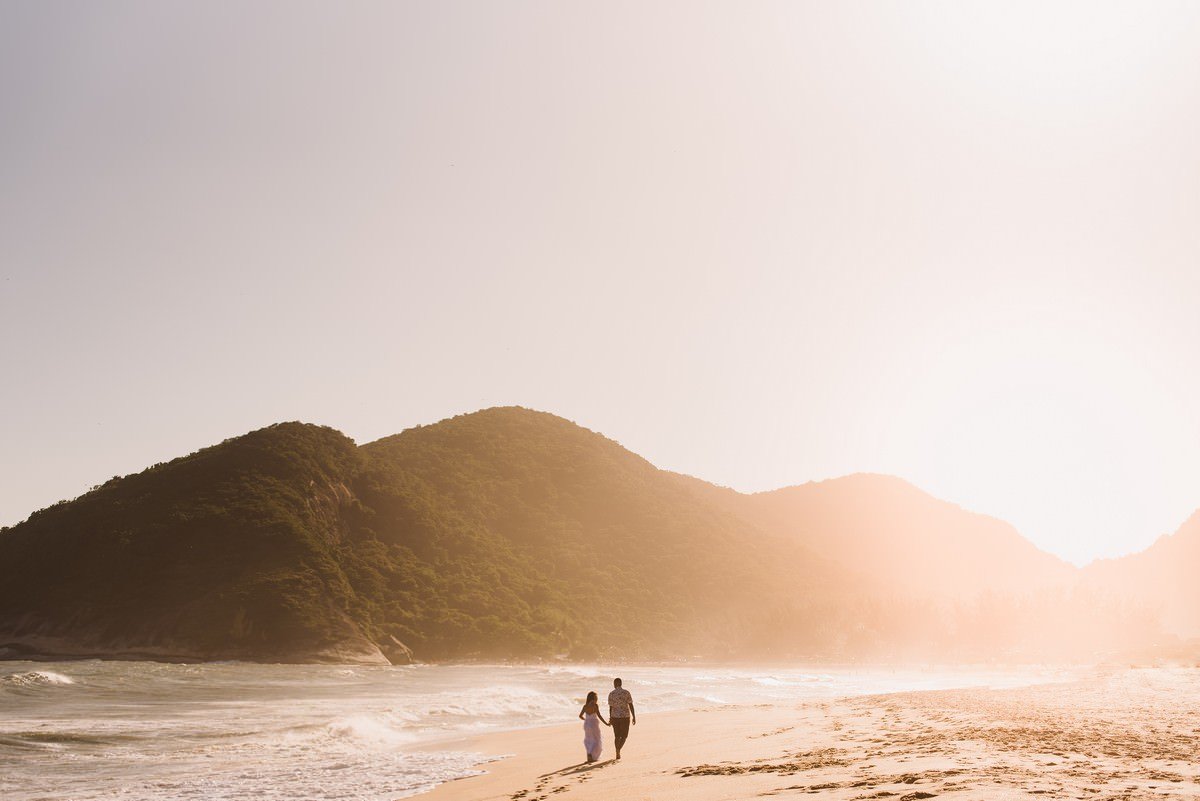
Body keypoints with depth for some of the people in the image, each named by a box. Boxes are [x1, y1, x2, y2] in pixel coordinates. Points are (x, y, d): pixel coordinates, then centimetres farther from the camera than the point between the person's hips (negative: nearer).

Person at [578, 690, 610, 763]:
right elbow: (599, 715, -18)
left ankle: (589, 756, 15)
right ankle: (590, 755, -11)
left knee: (588, 741, 18)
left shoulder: (585, 706, 5)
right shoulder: (595, 705, -11)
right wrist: (605, 723, -13)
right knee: (596, 741, 5)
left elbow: (580, 716, 10)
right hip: (594, 724, -6)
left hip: (586, 724, 6)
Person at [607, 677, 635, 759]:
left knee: (617, 736, 15)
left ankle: (618, 753, 12)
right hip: (625, 716, -2)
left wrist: (610, 719, 12)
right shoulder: (626, 692, -7)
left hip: (615, 717, 2)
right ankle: (618, 750, -13)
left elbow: (610, 707, 2)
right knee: (624, 736, 10)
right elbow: (631, 705, -9)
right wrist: (634, 717, -4)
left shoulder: (611, 694, -3)